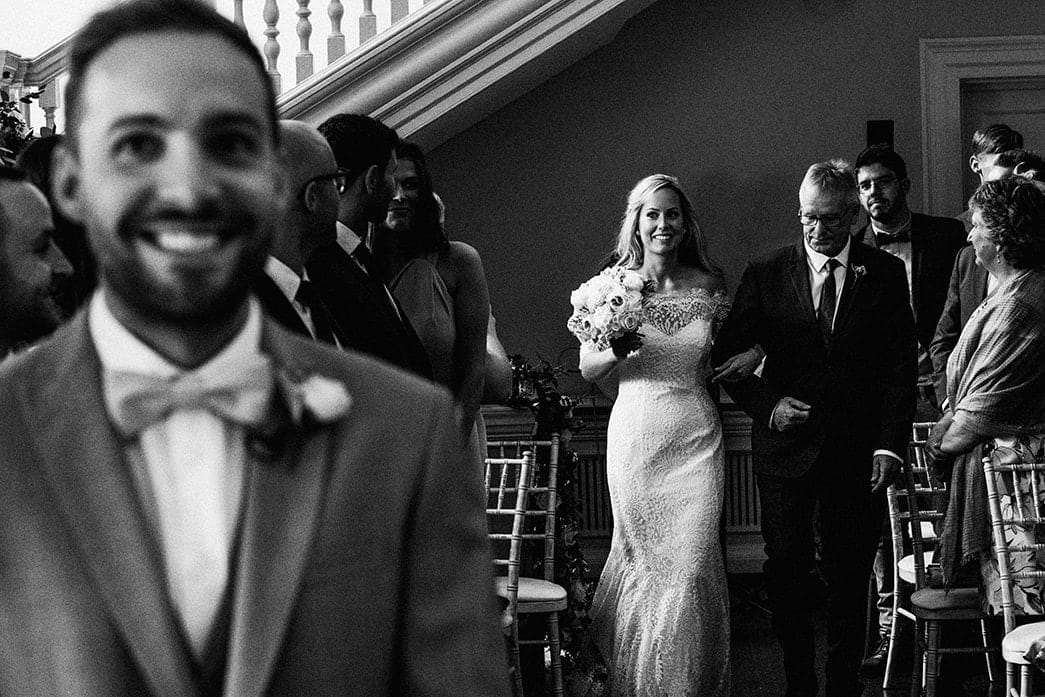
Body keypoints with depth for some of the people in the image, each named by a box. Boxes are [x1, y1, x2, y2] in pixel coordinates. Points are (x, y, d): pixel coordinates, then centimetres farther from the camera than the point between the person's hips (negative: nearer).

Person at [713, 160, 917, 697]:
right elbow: (728, 355, 5)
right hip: (786, 446, 0)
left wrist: (890, 445, -7)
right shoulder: (766, 274, 1)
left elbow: (901, 365, 1)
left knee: (850, 573, 7)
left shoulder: (885, 274, 2)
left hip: (858, 452, 0)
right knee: (786, 570, 5)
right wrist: (766, 404, -10)